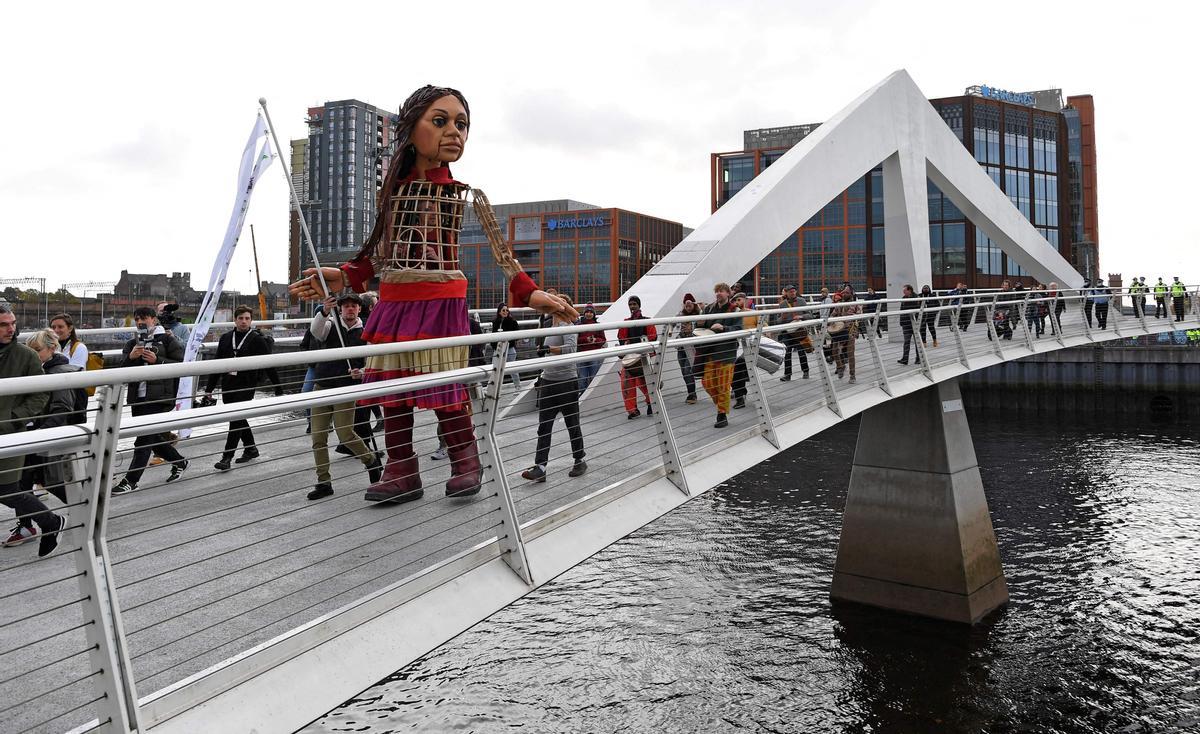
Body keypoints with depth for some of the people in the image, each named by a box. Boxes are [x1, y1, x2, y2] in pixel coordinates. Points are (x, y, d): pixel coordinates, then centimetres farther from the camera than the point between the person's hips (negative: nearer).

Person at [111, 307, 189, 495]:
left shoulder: (168, 340, 0)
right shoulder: (132, 344, 17)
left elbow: (181, 365, -7)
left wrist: (157, 360, -17)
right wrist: (131, 357, -11)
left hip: (159, 397, -7)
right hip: (138, 397, 7)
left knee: (144, 439, -8)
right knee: (153, 438, 13)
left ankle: (131, 480, -3)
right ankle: (179, 461, 34)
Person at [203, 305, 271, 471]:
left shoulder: (257, 339, -3)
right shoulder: (226, 338, 10)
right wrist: (209, 388, 10)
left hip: (246, 385, -6)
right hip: (228, 385, 6)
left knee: (236, 419, -8)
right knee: (238, 418, 14)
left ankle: (227, 457, -4)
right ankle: (250, 448, 31)